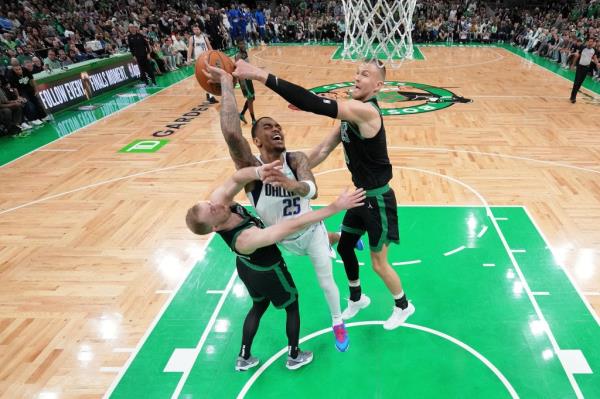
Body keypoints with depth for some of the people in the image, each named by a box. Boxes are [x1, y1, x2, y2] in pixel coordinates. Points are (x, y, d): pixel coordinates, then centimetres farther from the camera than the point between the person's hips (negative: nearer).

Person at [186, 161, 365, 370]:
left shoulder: (218, 198, -29)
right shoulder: (247, 239, -46)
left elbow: (237, 178, -32)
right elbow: (295, 225, -48)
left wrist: (258, 171, -56)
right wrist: (336, 206, -46)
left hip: (246, 267, 7)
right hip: (267, 273, -7)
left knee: (258, 306, 30)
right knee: (292, 306, 21)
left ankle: (244, 358, 44)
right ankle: (294, 356, 42)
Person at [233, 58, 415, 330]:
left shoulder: (365, 110, -28)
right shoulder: (350, 113, 2)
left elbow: (316, 104, -41)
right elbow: (324, 149, 5)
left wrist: (261, 75, -45)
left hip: (378, 199, -9)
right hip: (361, 195, 9)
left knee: (379, 263, 9)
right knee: (344, 247, 20)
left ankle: (403, 306, 38)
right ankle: (356, 299, 45)